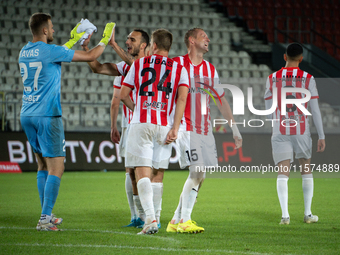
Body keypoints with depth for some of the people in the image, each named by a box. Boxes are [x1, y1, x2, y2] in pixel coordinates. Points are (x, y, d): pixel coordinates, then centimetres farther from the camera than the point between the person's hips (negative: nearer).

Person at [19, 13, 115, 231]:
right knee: (56, 169, -5)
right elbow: (90, 57, -5)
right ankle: (45, 219, -11)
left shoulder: (24, 52, 10)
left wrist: (74, 40, 39)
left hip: (27, 115, 8)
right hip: (47, 116, -8)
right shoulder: (50, 51, -12)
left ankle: (47, 215, 20)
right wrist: (105, 40, 12)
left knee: (43, 166, 17)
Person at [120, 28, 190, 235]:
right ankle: (152, 215, 17)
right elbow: (182, 98, -4)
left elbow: (124, 95, 11)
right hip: (165, 126, 2)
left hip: (141, 124, -2)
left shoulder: (139, 64, 11)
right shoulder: (179, 69, 11)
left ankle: (151, 218, -23)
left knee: (143, 172, -7)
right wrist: (175, 129, -7)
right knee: (158, 173, 13)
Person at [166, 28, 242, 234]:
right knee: (197, 172, -16)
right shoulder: (177, 64, -2)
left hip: (205, 130, 6)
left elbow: (221, 100, 21)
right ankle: (184, 221, -10)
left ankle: (176, 221, 11)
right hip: (186, 128, -6)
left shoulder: (210, 69, 15)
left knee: (199, 177, 2)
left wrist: (234, 127, 19)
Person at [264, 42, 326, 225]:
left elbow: (268, 109, 7)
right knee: (306, 170, 15)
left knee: (283, 173, -1)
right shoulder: (307, 79, -2)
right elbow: (315, 110, -2)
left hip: (280, 130, 0)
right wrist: (321, 137, 2)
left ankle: (285, 214, -15)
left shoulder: (272, 78, 3)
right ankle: (308, 213, 14)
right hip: (301, 129, 0)